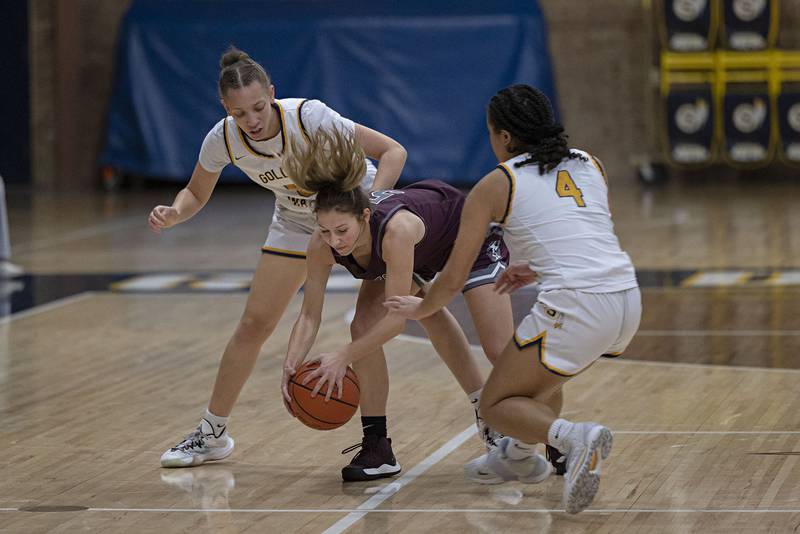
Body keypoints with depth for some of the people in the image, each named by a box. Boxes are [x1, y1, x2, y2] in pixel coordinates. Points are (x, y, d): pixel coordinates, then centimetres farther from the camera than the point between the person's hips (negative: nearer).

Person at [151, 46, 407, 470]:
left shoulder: (308, 117, -35)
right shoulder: (222, 140, -23)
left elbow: (393, 152, -29)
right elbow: (196, 194, -3)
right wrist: (174, 213, -26)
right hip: (297, 223, 4)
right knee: (254, 324, 3)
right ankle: (212, 434, 19)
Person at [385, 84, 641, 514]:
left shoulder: (495, 185, 6)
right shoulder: (589, 165, 18)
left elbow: (453, 280, 10)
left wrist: (418, 309, 29)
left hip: (576, 308, -7)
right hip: (627, 299, 7)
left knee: (495, 405, 9)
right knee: (543, 366, 36)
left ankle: (575, 438, -17)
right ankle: (518, 454, 38)